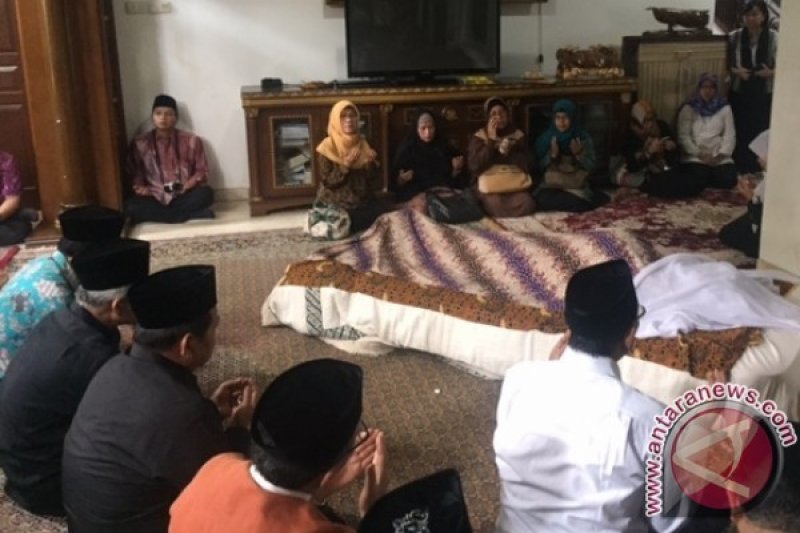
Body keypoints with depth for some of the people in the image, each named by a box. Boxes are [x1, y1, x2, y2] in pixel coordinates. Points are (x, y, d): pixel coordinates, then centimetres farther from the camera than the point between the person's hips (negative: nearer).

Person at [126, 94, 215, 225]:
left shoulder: (191, 141, 2)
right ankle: (194, 214, -28)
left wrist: (193, 181, -14)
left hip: (183, 197, -1)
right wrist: (140, 187, -10)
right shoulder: (139, 144, 4)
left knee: (205, 193, -31)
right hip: (155, 199, 1)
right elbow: (135, 174, 11)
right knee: (132, 206, -31)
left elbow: (202, 170, 7)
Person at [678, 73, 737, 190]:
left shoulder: (724, 108, 10)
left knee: (728, 180, -25)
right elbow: (683, 136, -3)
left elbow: (730, 135, 4)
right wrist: (699, 154, -14)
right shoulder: (688, 108, 5)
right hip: (695, 156, -2)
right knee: (698, 180, -30)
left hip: (720, 157, 2)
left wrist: (719, 156, -11)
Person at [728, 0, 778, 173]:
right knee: (740, 133, 3)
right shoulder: (734, 37, -1)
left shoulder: (774, 38, -6)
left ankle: (757, 173, 15)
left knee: (760, 133, 2)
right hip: (739, 93, 1)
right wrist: (736, 71, -13)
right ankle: (738, 172, 17)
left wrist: (771, 73, -21)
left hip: (764, 95, -1)